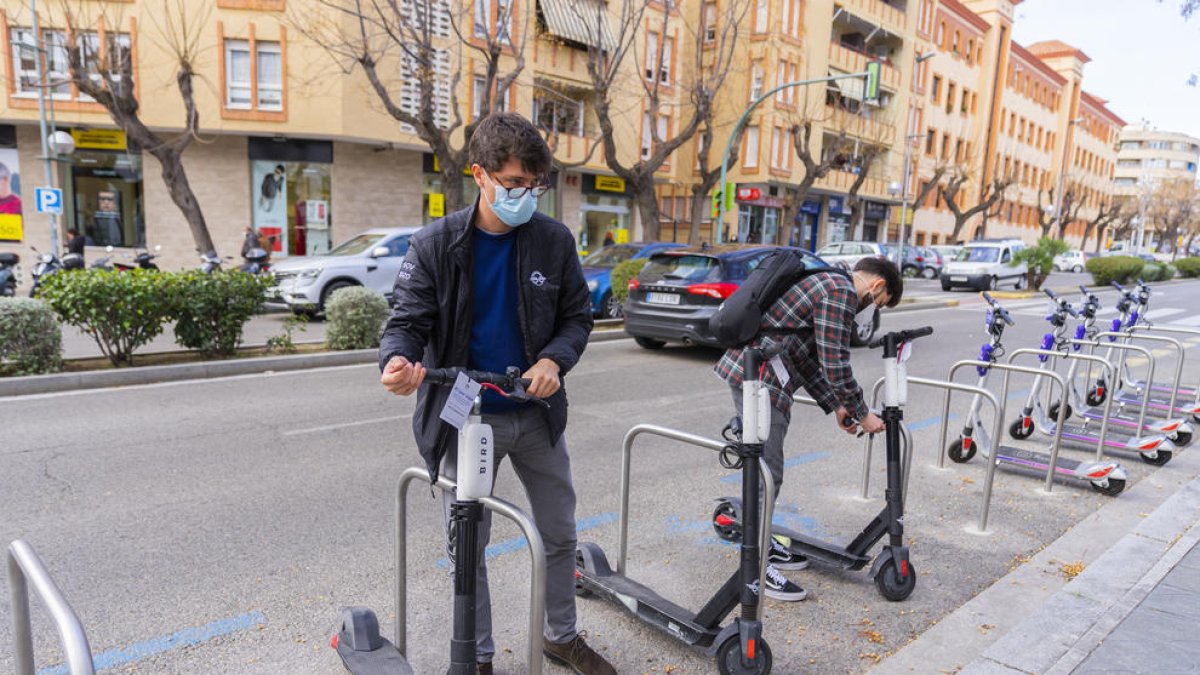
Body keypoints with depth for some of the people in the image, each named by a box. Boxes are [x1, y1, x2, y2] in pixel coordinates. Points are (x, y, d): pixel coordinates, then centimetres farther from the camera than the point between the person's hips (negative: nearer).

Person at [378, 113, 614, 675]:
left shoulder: (555, 240, -4)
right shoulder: (435, 245, -9)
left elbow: (577, 315, 2)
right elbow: (407, 319, -11)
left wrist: (554, 359, -18)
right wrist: (397, 360, -34)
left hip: (537, 415, 3)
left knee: (560, 535, 16)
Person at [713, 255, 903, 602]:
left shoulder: (827, 285, 23)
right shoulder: (842, 292, -10)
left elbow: (810, 361, 23)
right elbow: (836, 366, -12)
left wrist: (835, 406, 21)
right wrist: (862, 414, 1)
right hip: (760, 381, -11)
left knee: (764, 467, 19)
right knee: (767, 473, -4)